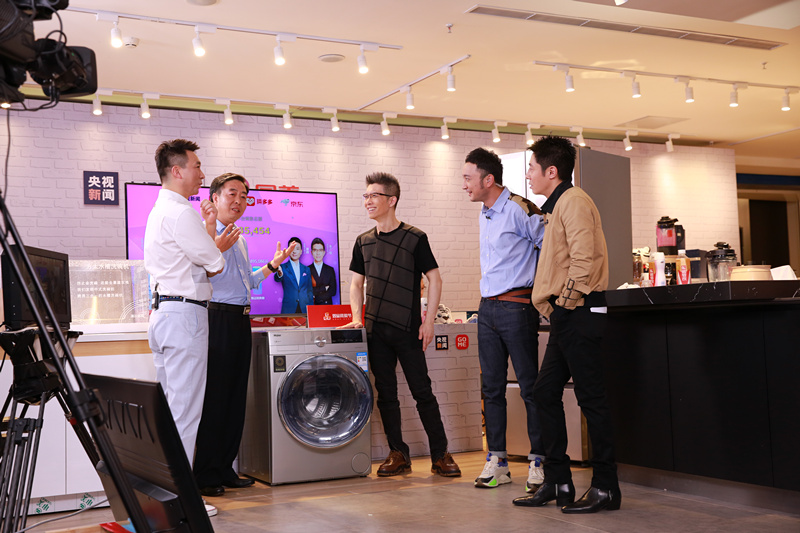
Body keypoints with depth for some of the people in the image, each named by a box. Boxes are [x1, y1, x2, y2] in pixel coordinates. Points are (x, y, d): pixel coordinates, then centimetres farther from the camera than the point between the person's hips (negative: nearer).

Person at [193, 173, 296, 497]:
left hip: (240, 320, 9)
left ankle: (225, 468, 20)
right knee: (213, 397, -5)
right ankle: (205, 474, 3)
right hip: (216, 319, -9)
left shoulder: (239, 239, 21)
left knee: (235, 397, 11)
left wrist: (272, 265, 22)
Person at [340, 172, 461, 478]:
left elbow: (434, 279, -2)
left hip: (408, 329, -4)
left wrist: (428, 321, -8)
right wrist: (357, 317, 4)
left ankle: (440, 455, 7)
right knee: (385, 393, 7)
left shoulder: (415, 238, -3)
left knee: (422, 391, -2)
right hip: (376, 329, 4)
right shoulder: (364, 242, 10)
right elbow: (357, 283, 17)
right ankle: (398, 455, 17)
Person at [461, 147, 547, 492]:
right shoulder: (484, 215, 16)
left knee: (530, 386, -2)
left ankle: (538, 462, 4)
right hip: (488, 308, 9)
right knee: (492, 388, 9)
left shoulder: (519, 210, -12)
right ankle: (497, 460, 15)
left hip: (516, 306, -8)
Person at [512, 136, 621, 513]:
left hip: (579, 312, -10)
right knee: (545, 392, 10)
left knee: (590, 397, -5)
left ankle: (606, 488, 3)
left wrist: (567, 301, -14)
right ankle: (558, 482, 17)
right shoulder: (556, 206, 22)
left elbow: (583, 259, -20)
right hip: (565, 316, 10)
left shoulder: (573, 201, -10)